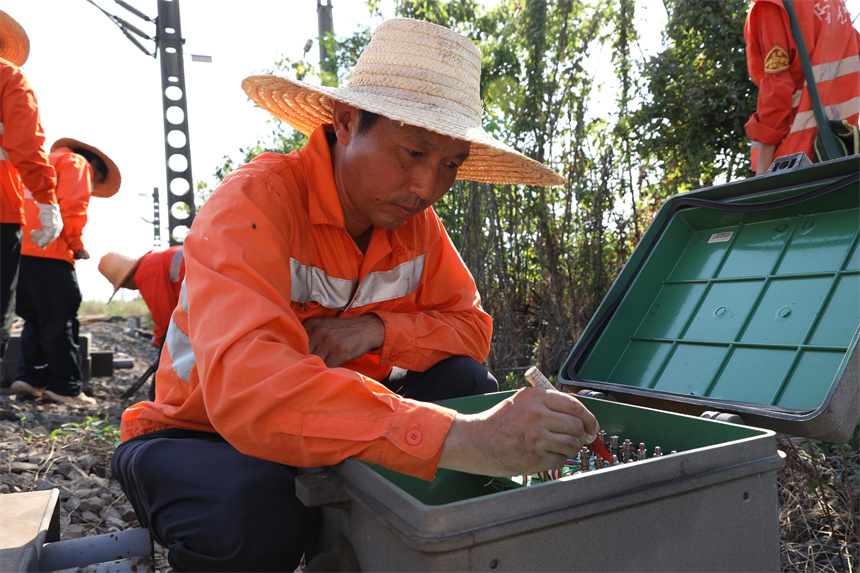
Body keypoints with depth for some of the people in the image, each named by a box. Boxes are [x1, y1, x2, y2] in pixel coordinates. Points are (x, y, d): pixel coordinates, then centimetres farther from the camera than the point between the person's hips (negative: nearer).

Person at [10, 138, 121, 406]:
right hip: (47, 252, -8)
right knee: (60, 321, -5)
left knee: (35, 317, 15)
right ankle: (66, 387, -3)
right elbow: (71, 204, -11)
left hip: (18, 248, 8)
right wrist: (77, 244, 0)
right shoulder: (77, 163, 7)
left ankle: (30, 378, 11)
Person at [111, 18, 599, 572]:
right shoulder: (254, 202, -27)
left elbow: (470, 327, -2)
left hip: (332, 425, 6)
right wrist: (454, 437, -54)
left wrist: (379, 329, -24)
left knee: (467, 385, -14)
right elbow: (246, 386, -43)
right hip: (203, 434, -5)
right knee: (254, 512, -37)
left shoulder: (416, 220, -6)